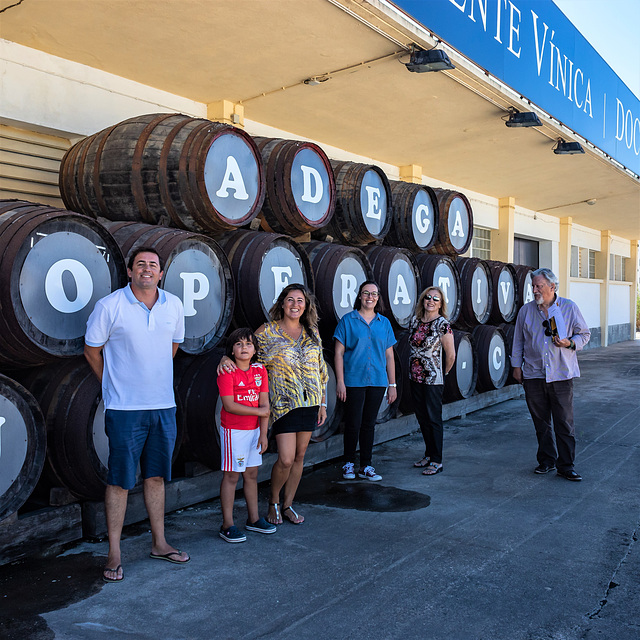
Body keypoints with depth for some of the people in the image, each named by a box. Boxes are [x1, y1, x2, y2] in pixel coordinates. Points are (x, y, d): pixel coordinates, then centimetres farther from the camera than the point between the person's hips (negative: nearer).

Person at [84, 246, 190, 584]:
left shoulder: (174, 305, 4)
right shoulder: (109, 306, -9)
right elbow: (91, 349, 2)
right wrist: (114, 385, 8)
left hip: (163, 405, 4)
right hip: (125, 408, -4)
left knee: (155, 476, 14)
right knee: (119, 480, 2)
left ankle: (159, 543, 27)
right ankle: (114, 554, 15)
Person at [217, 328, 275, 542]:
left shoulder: (260, 370, 4)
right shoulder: (227, 372, -12)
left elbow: (264, 404, 1)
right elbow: (229, 405, -19)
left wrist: (263, 434, -4)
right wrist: (258, 411, -11)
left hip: (254, 430, 5)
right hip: (233, 430, -5)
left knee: (251, 474, 14)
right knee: (231, 476, -1)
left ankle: (253, 519, 26)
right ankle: (227, 525, 7)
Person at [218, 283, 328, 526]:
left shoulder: (312, 332, 9)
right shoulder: (269, 331, -2)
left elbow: (321, 370, 13)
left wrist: (323, 403, 11)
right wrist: (226, 359, -23)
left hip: (310, 403, 5)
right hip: (284, 403, -4)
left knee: (300, 456, 10)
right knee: (286, 459, -8)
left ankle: (287, 505, 26)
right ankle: (273, 501, 19)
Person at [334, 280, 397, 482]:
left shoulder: (384, 323, 10)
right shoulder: (348, 320, 0)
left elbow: (389, 356, 11)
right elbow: (339, 353, -2)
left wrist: (392, 384, 8)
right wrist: (340, 381, -9)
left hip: (377, 382, 3)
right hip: (354, 380, -3)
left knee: (369, 424, 10)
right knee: (353, 423, -1)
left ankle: (366, 466, 19)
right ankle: (349, 463, 18)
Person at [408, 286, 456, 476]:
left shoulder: (443, 325, -12)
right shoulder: (414, 321, 6)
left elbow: (451, 355, -8)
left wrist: (443, 373, 5)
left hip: (433, 379, -6)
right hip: (415, 377, 6)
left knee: (433, 419, 0)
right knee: (422, 418, 14)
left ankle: (436, 461, 9)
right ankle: (429, 454, 28)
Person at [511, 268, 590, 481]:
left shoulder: (569, 308, 0)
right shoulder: (526, 310, 6)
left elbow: (584, 334, 8)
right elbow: (518, 340, 12)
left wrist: (570, 343, -12)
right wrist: (516, 365, 8)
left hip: (561, 375, -2)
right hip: (533, 374, 2)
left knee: (564, 423, 0)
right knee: (541, 422, 9)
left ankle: (566, 466, 10)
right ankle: (546, 461, 23)